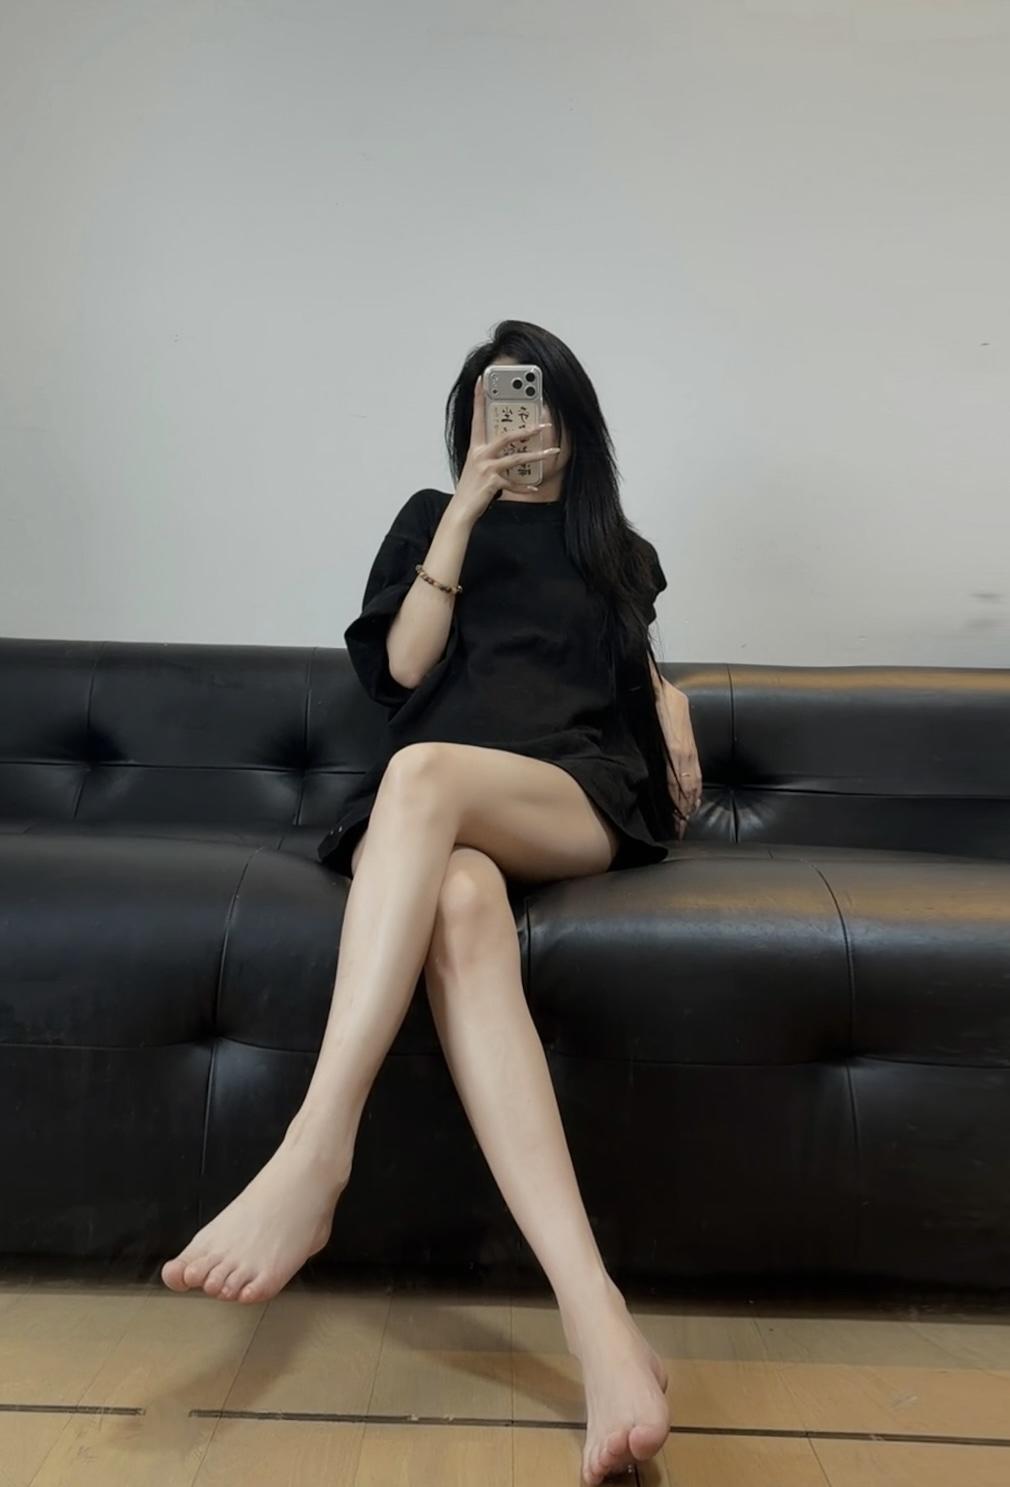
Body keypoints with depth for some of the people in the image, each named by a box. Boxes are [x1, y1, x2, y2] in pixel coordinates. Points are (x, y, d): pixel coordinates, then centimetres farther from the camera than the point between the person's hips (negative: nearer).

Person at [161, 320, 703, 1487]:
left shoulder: (617, 548, 29)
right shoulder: (431, 519, 22)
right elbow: (397, 669, 7)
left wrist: (671, 705, 19)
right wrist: (463, 515, 1)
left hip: (583, 798, 1)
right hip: (440, 815, 0)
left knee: (422, 774, -37)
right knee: (457, 908, -40)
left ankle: (311, 1162, -44)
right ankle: (600, 1328, -53)